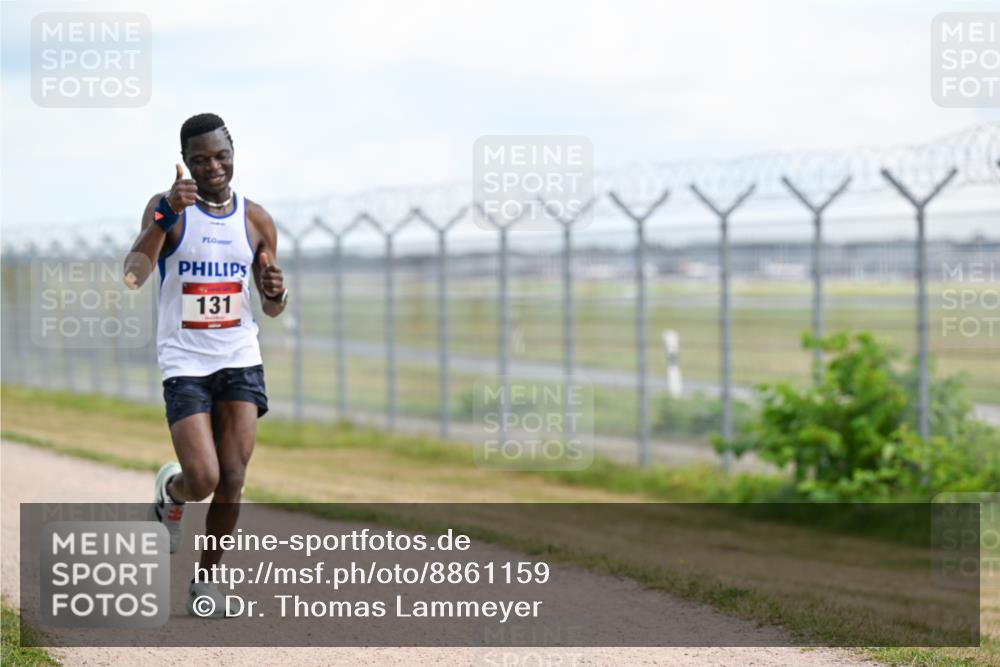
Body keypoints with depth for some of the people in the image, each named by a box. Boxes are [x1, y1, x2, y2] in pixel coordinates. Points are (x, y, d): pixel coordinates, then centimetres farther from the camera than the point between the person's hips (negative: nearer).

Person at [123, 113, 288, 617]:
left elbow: (273, 310, 12)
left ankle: (205, 580, 13)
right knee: (202, 481, -12)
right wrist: (167, 214, -36)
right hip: (184, 363, -3)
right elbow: (133, 276, -24)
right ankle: (169, 493, 25)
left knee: (232, 479, -4)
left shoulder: (255, 220, 4)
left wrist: (275, 292, -12)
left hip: (240, 360, 3)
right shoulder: (166, 208, -6)